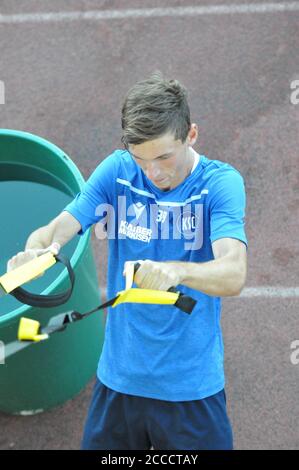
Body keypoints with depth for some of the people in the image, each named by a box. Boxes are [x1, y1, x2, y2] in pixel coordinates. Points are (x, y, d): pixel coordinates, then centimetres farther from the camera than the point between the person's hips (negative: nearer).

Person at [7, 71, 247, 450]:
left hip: (192, 386, -2)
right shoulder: (117, 171, -5)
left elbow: (233, 275, -27)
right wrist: (37, 251, -35)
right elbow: (56, 229, -11)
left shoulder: (221, 182, -13)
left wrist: (175, 271, -48)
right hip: (118, 377, 3)